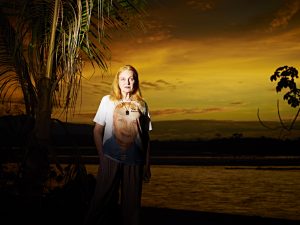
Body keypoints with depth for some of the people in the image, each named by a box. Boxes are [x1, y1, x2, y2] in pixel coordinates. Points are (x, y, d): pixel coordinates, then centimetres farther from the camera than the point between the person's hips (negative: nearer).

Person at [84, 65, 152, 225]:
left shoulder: (142, 105, 8)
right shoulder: (107, 101, 4)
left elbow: (146, 137, 10)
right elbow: (97, 131, 5)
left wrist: (147, 164, 8)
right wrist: (101, 157, -2)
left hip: (135, 162, 2)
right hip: (110, 159, -1)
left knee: (131, 204, 9)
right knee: (103, 201, 1)